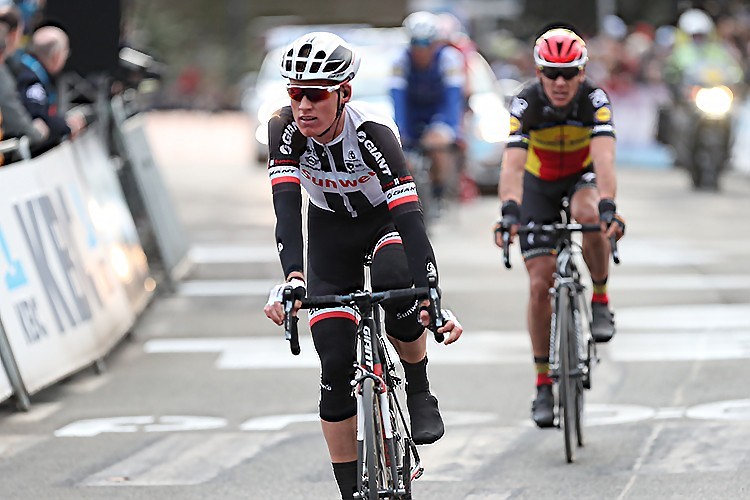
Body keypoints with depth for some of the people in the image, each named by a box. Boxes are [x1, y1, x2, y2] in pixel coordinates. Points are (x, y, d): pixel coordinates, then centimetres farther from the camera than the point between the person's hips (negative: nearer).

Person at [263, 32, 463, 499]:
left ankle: (419, 393, -11)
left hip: (386, 219, -3)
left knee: (394, 283, -37)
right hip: (330, 230, 3)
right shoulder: (285, 130, -25)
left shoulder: (373, 131, -33)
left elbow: (410, 218, -40)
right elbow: (287, 207, -34)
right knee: (336, 366, -7)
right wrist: (293, 278, -52)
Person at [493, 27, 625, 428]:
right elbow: (512, 164, -39)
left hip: (584, 176, -1)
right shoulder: (525, 104, -28)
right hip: (540, 184, 1)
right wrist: (509, 211, -57)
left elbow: (604, 158, -42)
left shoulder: (594, 100, -29)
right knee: (540, 285, -7)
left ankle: (600, 301, -14)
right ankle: (543, 385, 4)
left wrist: (608, 207, -59)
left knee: (588, 214, -38)